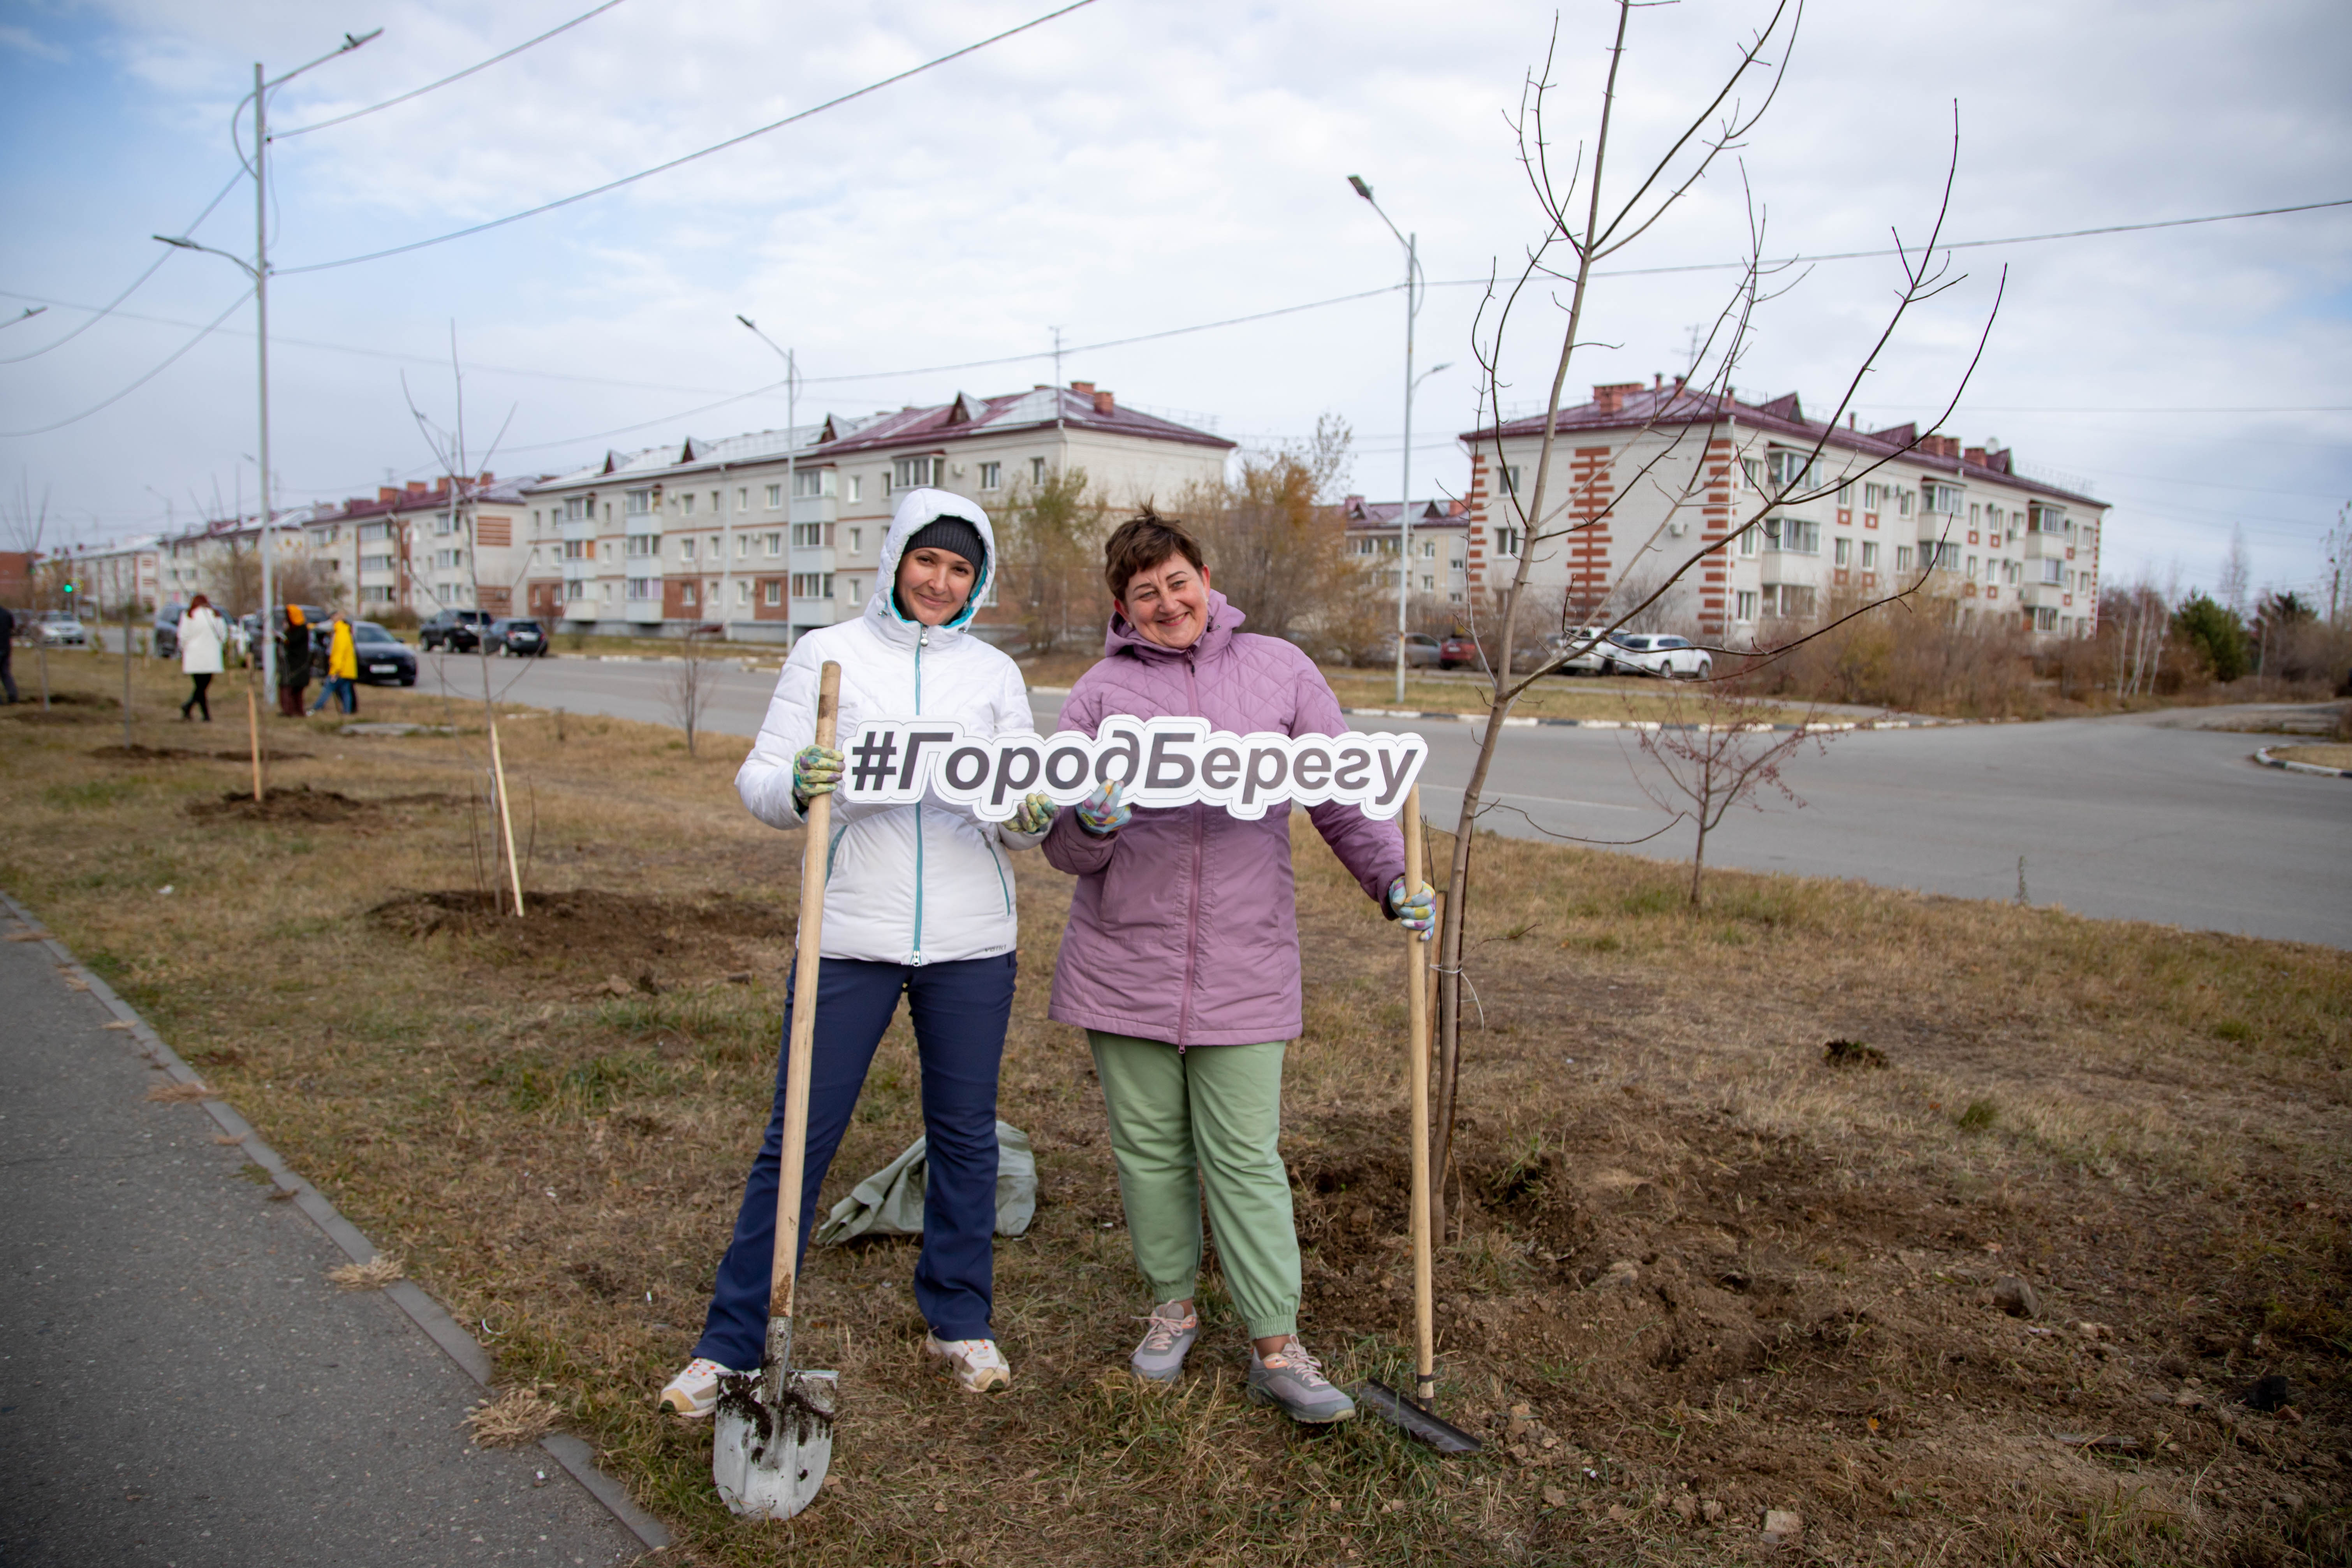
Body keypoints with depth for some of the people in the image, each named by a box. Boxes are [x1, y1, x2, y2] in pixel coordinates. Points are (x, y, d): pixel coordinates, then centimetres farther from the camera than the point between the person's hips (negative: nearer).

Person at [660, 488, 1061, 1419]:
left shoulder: (994, 673, 8)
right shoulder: (828, 654, 2)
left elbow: (1022, 818, 6)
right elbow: (758, 784, -1)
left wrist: (1032, 817, -17)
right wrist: (796, 788, -24)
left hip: (971, 940, 2)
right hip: (850, 935, -2)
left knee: (966, 1132, 12)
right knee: (798, 1139, 3)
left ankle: (960, 1323, 31)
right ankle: (732, 1345, 19)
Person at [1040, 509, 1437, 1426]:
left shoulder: (1280, 671, 4)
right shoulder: (1099, 693, 3)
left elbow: (1344, 793, 6)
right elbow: (1064, 849, 3)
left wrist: (1393, 880, -8)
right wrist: (1092, 827, -20)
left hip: (1245, 965, -1)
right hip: (1125, 963, 1)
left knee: (1247, 1159, 2)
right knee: (1150, 1149, 12)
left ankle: (1277, 1348, 13)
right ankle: (1172, 1305, 32)